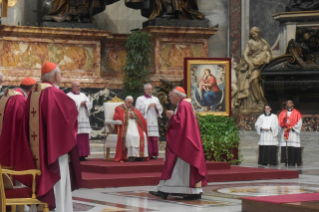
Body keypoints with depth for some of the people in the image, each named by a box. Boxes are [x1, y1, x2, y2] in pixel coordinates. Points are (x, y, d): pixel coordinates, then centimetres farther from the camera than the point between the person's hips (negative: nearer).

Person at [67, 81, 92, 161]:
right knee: (75, 139, -11)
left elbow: (90, 105, 14)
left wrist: (85, 105, -6)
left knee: (84, 138, 1)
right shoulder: (69, 96, 2)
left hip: (83, 119, 6)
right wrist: (80, 104, -10)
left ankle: (82, 155, 4)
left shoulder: (83, 95, 21)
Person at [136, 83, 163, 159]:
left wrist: (156, 107, -5)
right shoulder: (140, 99, 6)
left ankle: (154, 154, 1)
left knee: (154, 138, -3)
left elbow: (160, 109, 15)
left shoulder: (155, 99, 18)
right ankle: (147, 154, -11)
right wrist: (148, 106, -10)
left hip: (153, 121, 4)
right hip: (144, 122, -4)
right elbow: (138, 110, -5)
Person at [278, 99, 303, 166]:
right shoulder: (283, 113, 14)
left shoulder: (296, 113, 6)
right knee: (285, 148, -5)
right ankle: (287, 162, -4)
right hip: (285, 132, 3)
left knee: (294, 149, -9)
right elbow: (280, 122, 8)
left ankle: (294, 161, -7)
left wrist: (292, 127, -9)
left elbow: (299, 123, 0)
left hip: (293, 133, -3)